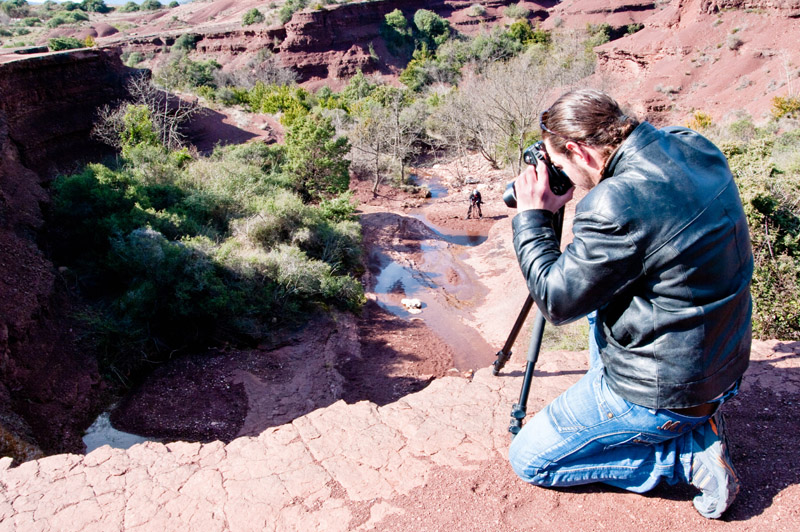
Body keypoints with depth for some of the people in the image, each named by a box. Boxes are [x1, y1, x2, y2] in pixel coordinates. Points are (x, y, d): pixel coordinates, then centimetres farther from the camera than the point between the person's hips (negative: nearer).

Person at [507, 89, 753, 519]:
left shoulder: (616, 204, -30)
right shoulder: (695, 148, -4)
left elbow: (557, 299, -18)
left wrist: (531, 217, -7)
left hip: (664, 391, -8)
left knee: (528, 460, 6)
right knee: (601, 289, 31)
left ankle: (690, 453, 2)